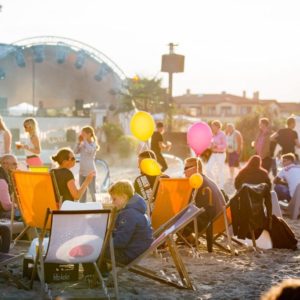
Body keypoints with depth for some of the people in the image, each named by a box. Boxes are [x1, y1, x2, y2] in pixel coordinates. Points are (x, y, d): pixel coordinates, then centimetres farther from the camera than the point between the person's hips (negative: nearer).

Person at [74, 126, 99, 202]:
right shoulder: (82, 144, 9)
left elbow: (90, 150, -28)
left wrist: (85, 140, -19)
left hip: (90, 171, -7)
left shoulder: (93, 144, -8)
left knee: (92, 191, -6)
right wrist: (79, 142, -4)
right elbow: (75, 152, 3)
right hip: (82, 171, 7)